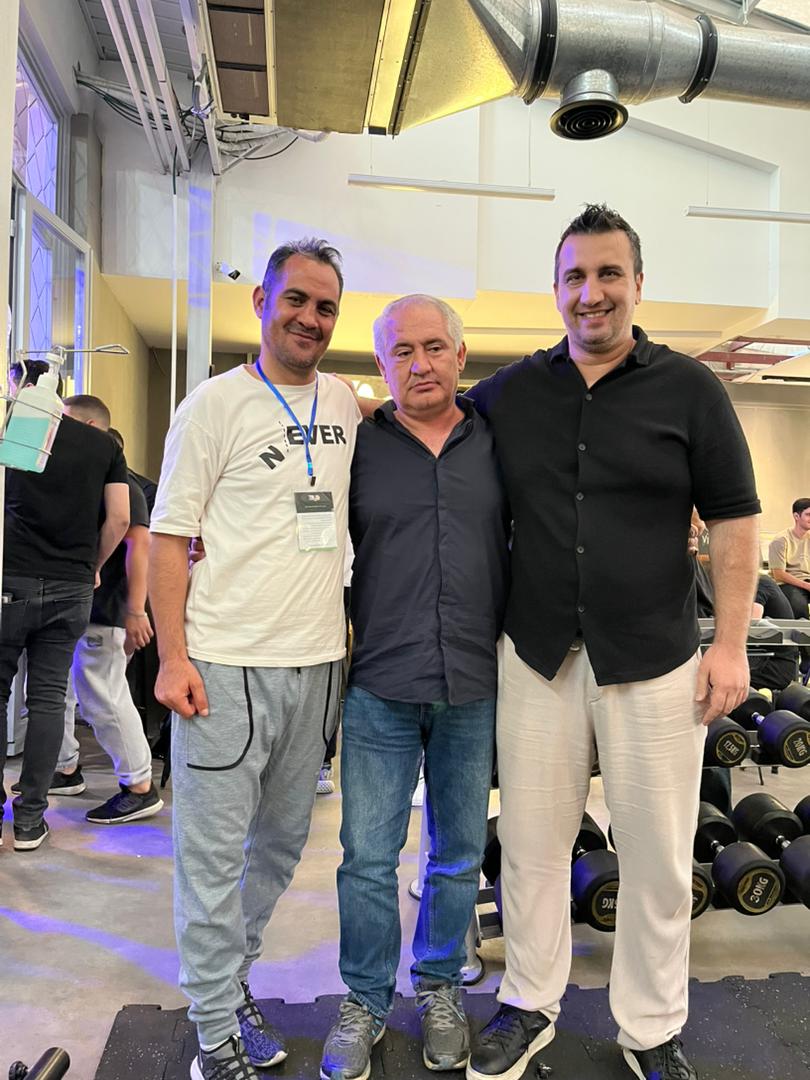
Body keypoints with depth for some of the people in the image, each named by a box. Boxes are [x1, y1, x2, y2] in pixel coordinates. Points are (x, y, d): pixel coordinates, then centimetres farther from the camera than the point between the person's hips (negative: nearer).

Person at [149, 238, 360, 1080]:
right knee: (214, 853, 4)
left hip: (316, 663, 6)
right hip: (226, 664, -5)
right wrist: (172, 657, -12)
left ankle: (229, 976, 40)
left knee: (282, 842, 18)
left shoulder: (344, 404, 10)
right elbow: (169, 537, -6)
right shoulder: (216, 404, -5)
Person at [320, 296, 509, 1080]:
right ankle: (366, 1000, 31)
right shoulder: (357, 445, 2)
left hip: (475, 688, 2)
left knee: (459, 852, 16)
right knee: (368, 855, 7)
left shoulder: (499, 442, 5)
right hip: (380, 686, -1)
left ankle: (439, 987, 39)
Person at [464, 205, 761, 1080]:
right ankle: (529, 1005, 36)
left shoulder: (690, 391, 0)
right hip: (537, 656, 2)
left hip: (655, 662, -1)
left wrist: (730, 644, -5)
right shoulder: (509, 392, 5)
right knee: (530, 845, 13)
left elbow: (733, 521, 0)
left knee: (658, 858, 11)